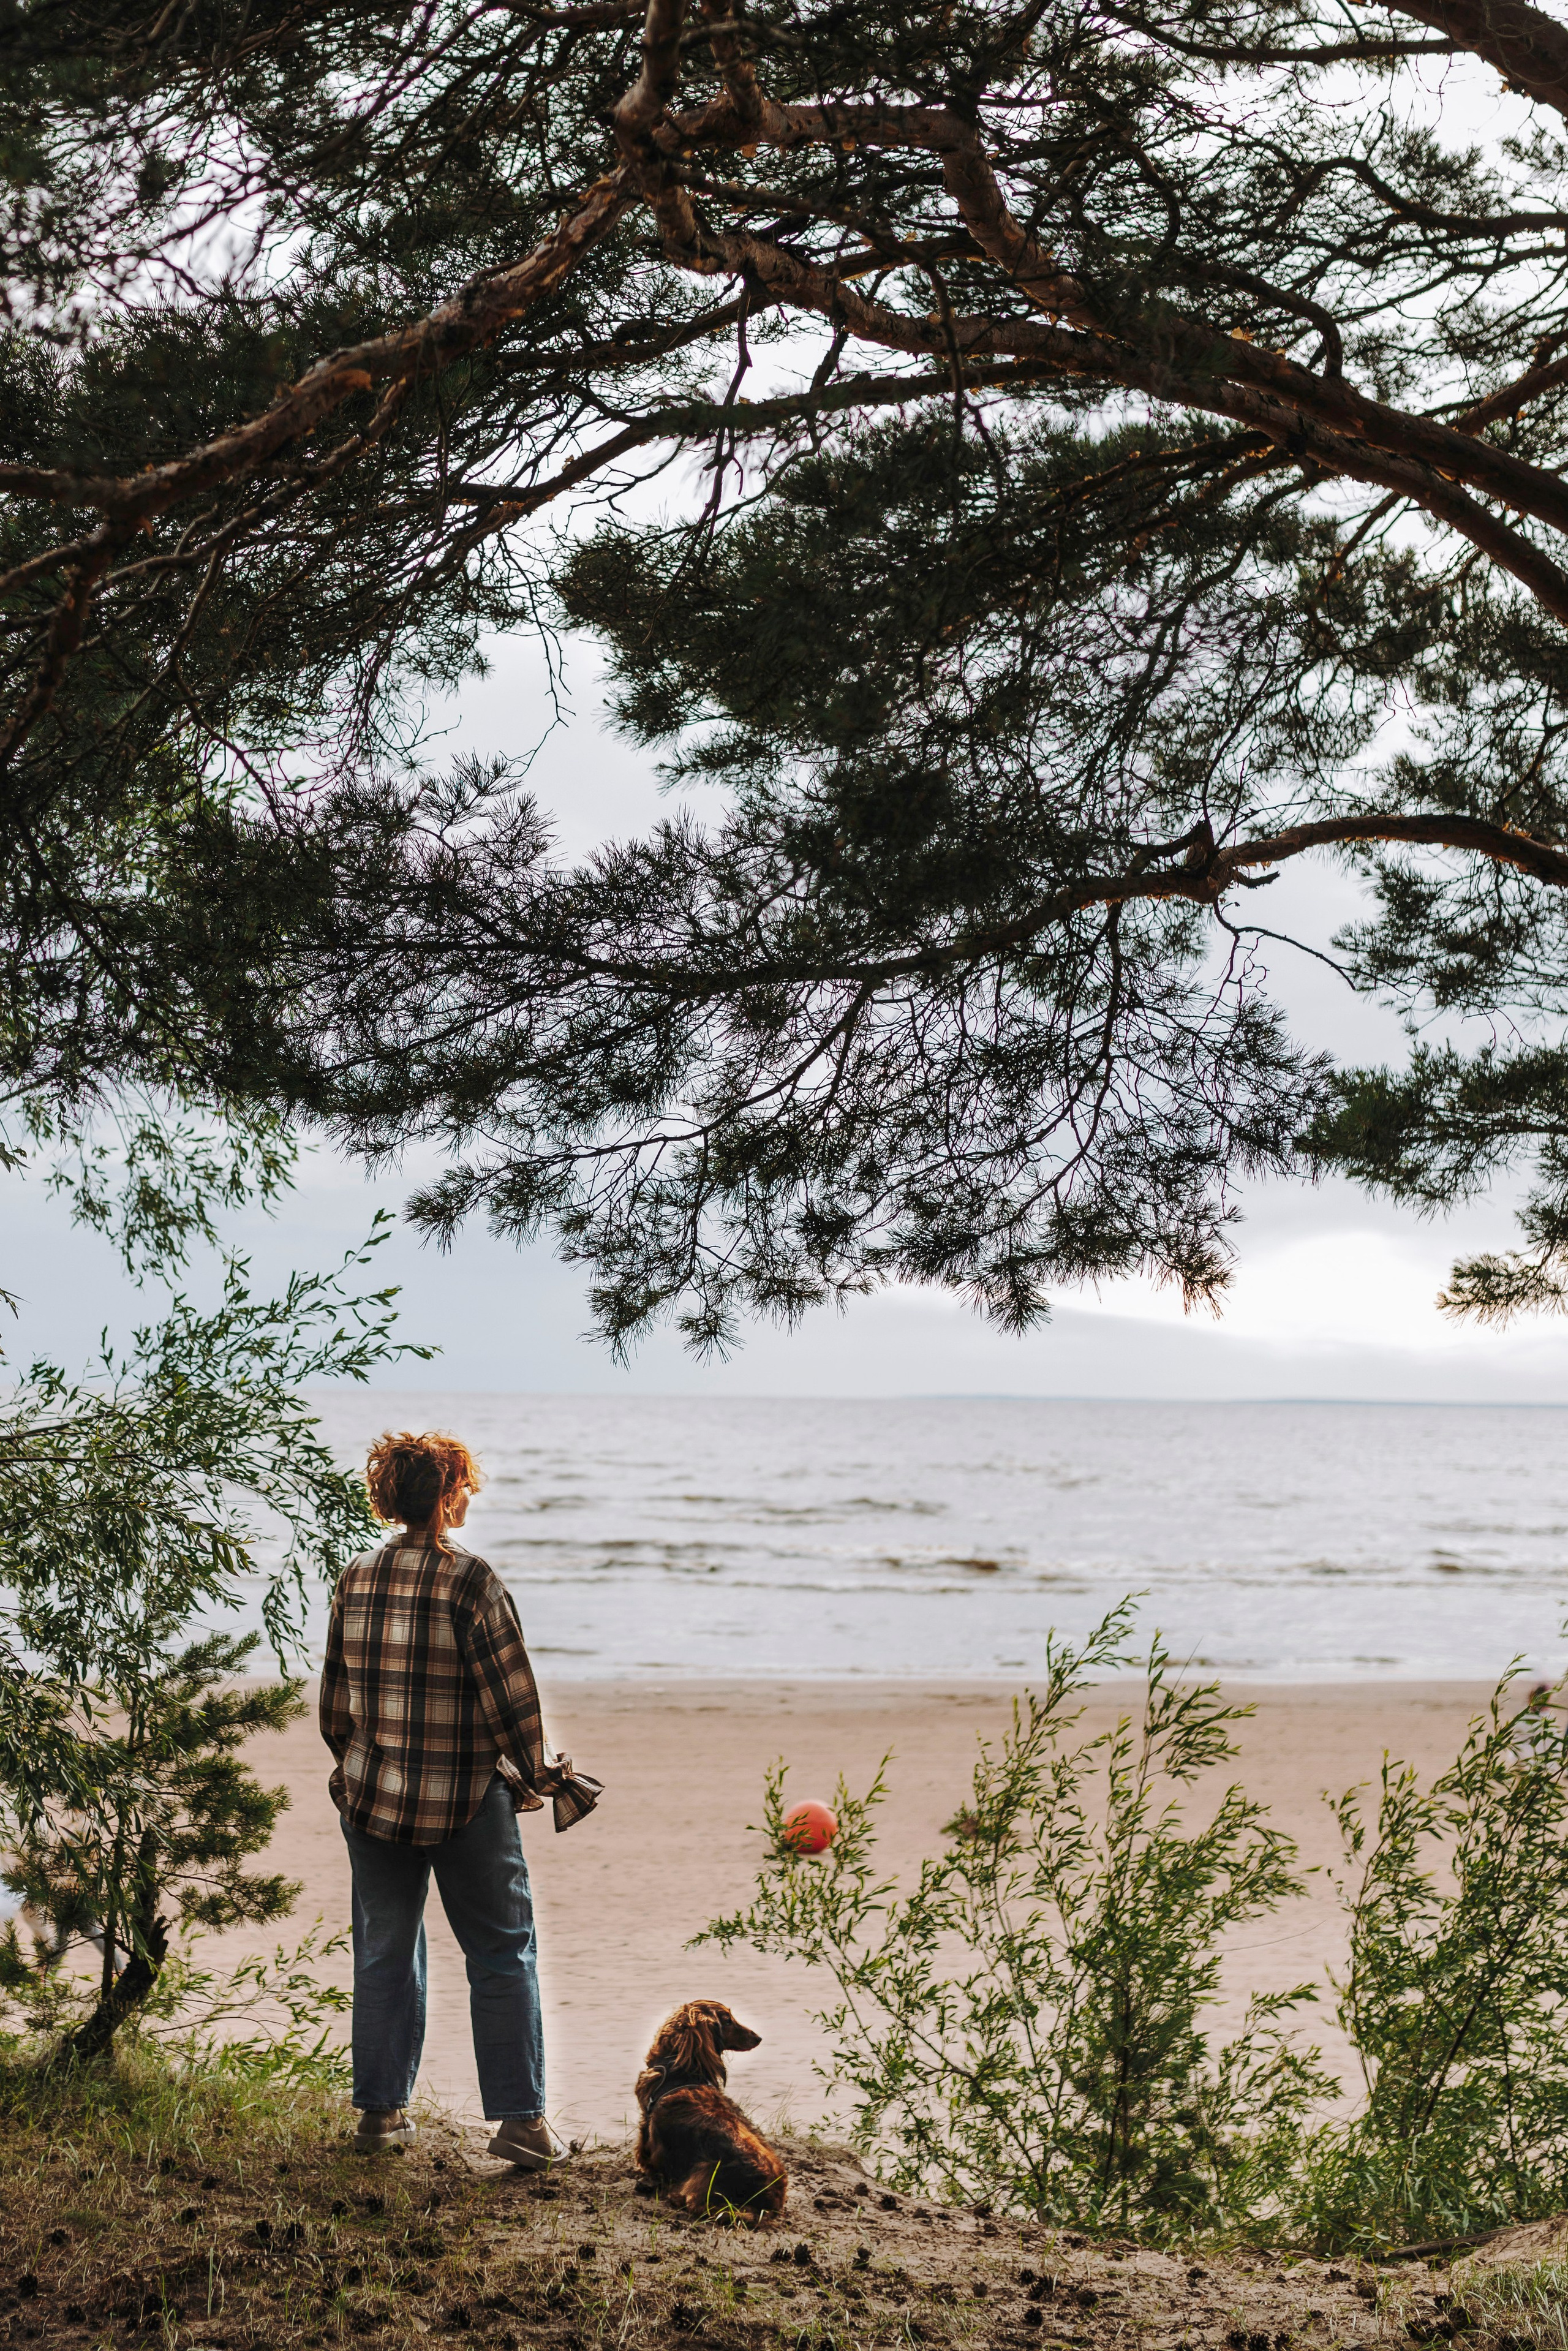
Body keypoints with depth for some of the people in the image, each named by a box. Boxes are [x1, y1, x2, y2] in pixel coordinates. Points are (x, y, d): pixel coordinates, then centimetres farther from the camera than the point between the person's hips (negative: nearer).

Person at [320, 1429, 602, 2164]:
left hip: (372, 1796, 5)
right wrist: (536, 1774, 2)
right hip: (465, 1801, -5)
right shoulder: (470, 1582, -15)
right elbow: (510, 1692, -13)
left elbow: (336, 1696, 9)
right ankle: (519, 2118, 5)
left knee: (383, 1953, 16)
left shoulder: (356, 1579, 1)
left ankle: (380, 2110, 21)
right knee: (502, 1953, 6)